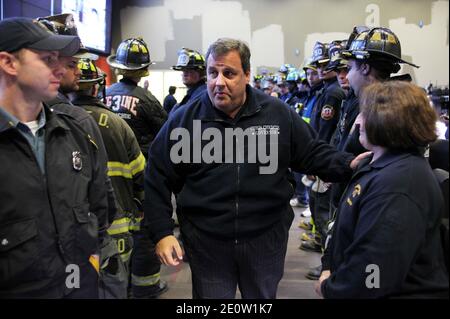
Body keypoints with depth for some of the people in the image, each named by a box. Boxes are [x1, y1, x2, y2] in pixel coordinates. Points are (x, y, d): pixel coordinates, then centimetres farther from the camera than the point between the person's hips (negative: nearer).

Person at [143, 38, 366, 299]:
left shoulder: (279, 114, -2)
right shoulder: (183, 120, -5)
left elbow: (313, 154, 5)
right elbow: (158, 180, -1)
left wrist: (350, 165, -13)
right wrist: (162, 232, -7)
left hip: (266, 239, 1)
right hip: (206, 242, -1)